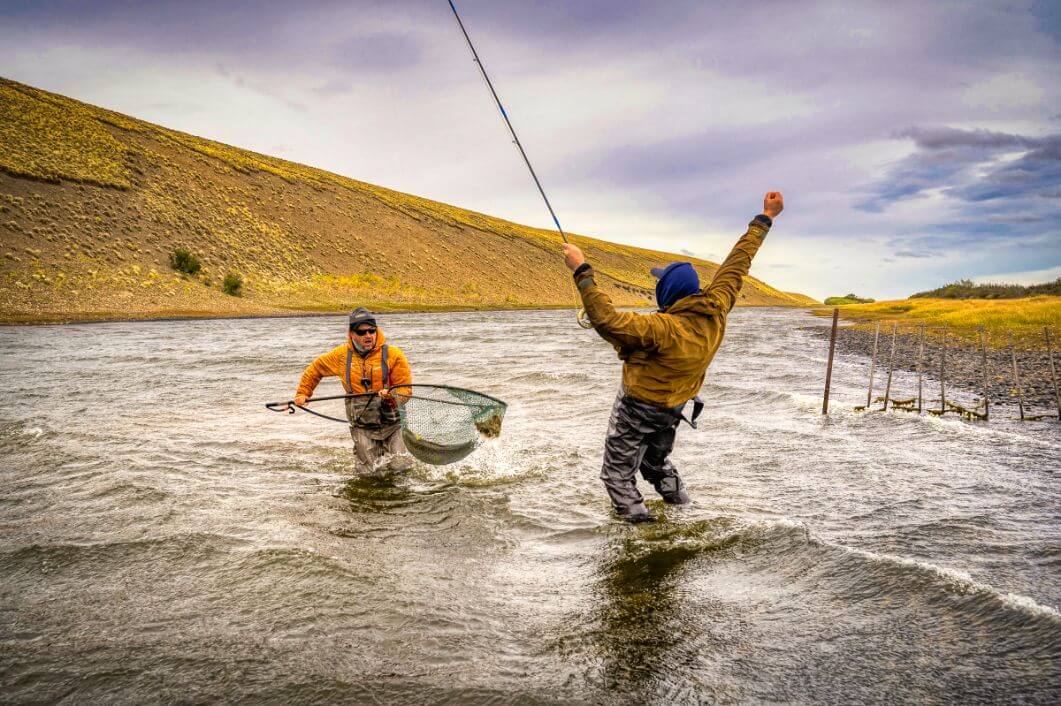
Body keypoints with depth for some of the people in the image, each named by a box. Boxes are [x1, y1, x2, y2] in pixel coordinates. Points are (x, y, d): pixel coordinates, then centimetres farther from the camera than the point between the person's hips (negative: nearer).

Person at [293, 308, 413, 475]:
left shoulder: (392, 354, -8)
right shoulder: (342, 354, 0)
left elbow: (405, 390, -8)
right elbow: (315, 369, 18)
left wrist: (391, 396, -28)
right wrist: (302, 393, 14)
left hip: (391, 423, -1)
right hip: (362, 427, 1)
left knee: (399, 467, -7)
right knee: (368, 472, -3)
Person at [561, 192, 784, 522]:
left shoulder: (665, 329, -37)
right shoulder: (717, 311, -16)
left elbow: (608, 320, -44)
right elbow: (738, 262, -7)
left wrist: (582, 271, -41)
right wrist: (765, 219, 4)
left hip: (637, 408, -8)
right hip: (672, 410, 8)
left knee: (618, 472, 10)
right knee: (656, 462, 31)